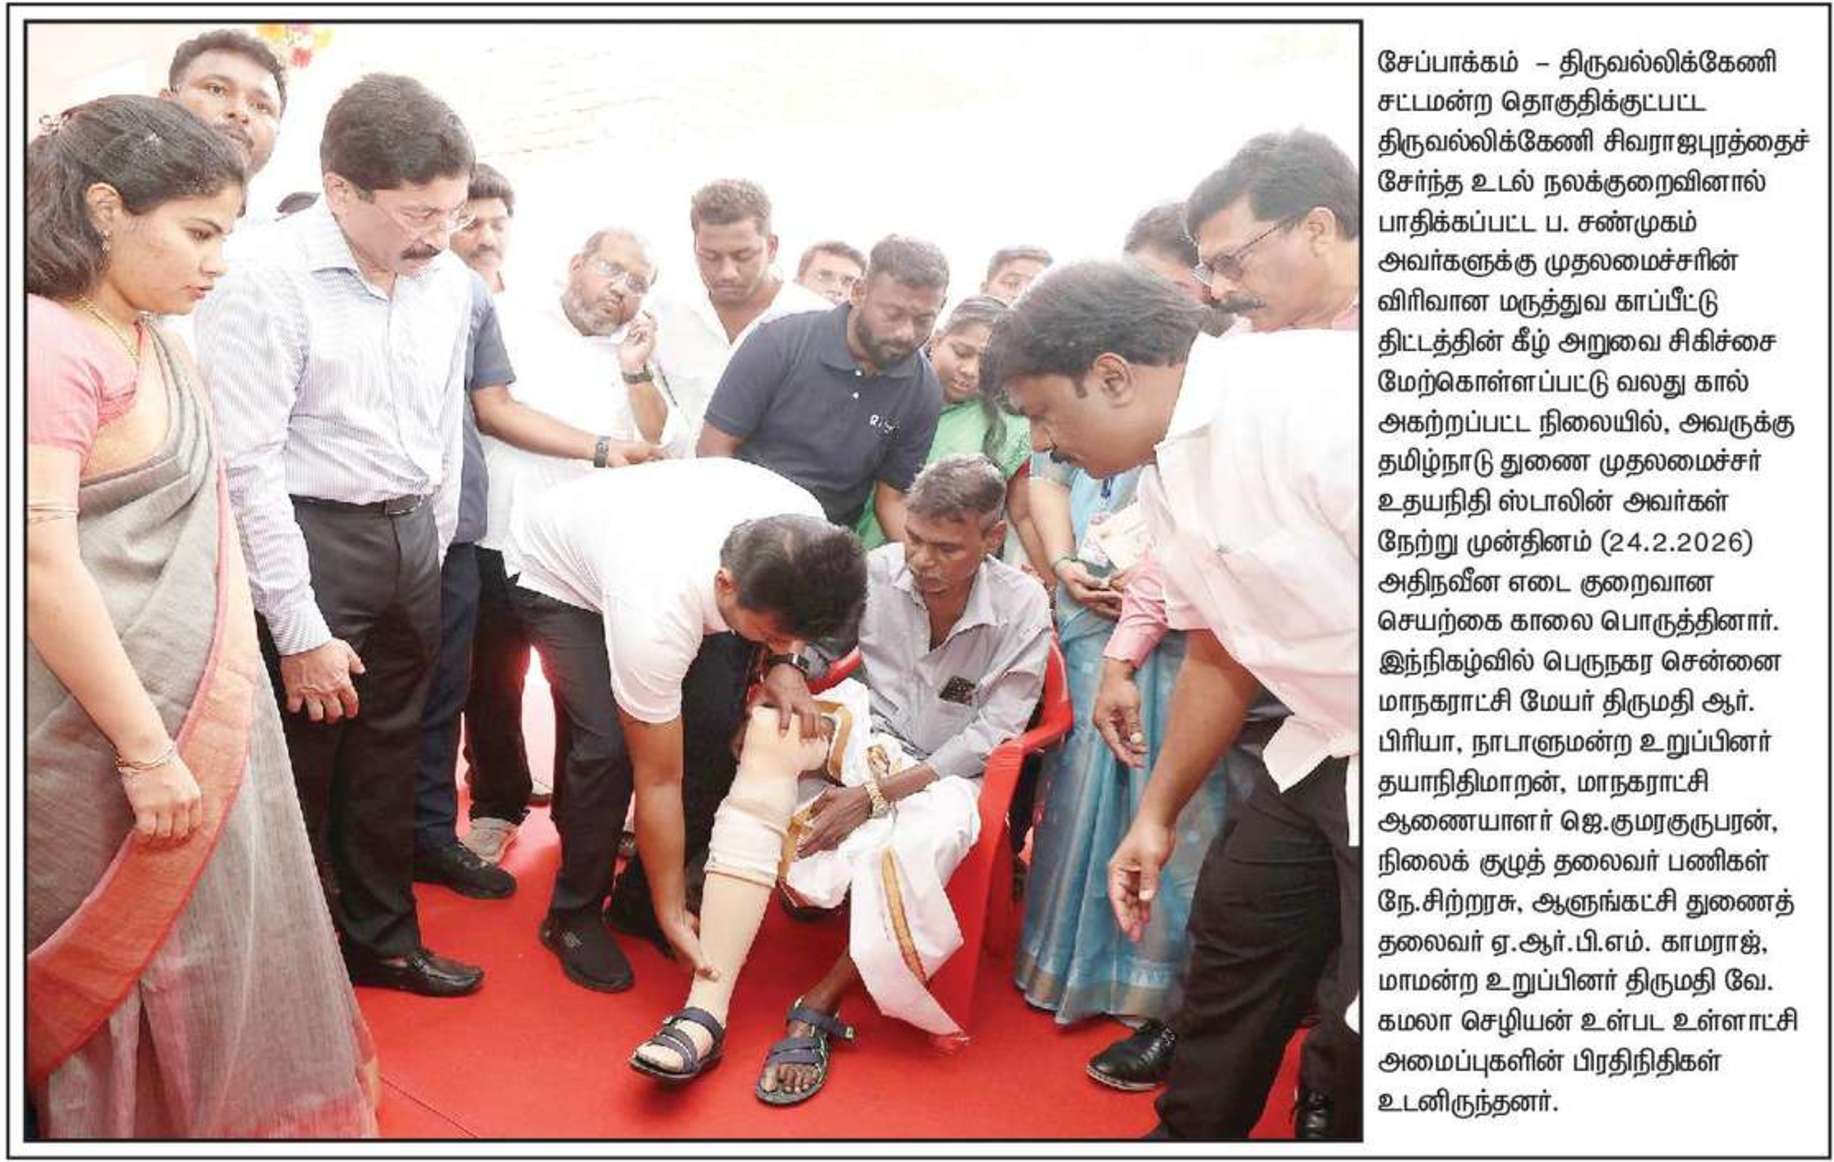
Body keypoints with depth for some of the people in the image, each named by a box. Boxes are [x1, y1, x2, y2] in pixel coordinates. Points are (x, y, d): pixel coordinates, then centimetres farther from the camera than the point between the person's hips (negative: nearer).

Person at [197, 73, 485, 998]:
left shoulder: (447, 277, 3)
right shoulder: (267, 285, -17)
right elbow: (246, 469, -17)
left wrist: (437, 540, 13)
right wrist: (302, 631, -16)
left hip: (412, 540, 6)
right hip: (310, 541, -6)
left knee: (389, 755, 18)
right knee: (299, 769, 6)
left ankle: (382, 938, 35)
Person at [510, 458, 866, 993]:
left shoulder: (807, 528, -31)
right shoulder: (656, 615, -44)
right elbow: (658, 781, -31)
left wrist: (782, 665, -22)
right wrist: (672, 913, -23)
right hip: (561, 575, -5)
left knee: (720, 730, -12)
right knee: (608, 744, -24)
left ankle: (638, 899, 9)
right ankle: (574, 914, 2)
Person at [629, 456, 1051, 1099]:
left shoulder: (1022, 607, -10)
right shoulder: (876, 571, -6)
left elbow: (992, 735, -13)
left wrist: (875, 794, -20)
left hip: (945, 775, -2)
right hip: (862, 739, 2)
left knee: (913, 849, -38)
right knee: (769, 725, -30)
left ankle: (822, 1002, -11)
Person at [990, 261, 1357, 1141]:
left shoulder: (1318, 393, -24)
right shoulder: (1165, 481, 5)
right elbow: (1220, 655, 14)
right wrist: (1156, 815, 18)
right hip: (1325, 742, 9)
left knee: (1361, 1019, -4)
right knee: (1235, 925, 17)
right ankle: (1190, 1137, 38)